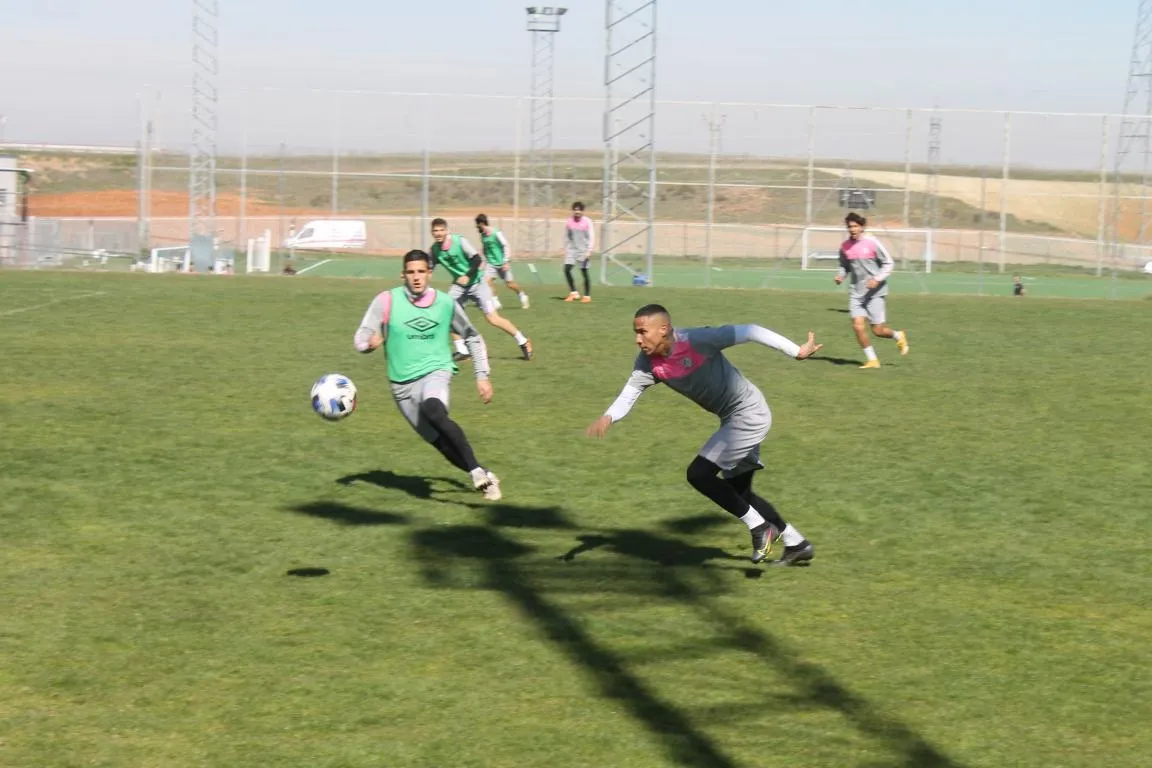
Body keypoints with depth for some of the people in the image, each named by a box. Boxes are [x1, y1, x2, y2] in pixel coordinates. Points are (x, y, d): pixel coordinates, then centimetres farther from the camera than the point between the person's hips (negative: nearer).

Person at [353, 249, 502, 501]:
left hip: (435, 372, -2)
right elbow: (361, 337, -5)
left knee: (433, 411, -35)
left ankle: (477, 471, -31)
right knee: (439, 441, 3)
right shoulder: (387, 301, -4)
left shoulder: (446, 303, 1)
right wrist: (370, 343, -29)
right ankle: (484, 478, 22)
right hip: (403, 384, 2)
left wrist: (482, 376, 10)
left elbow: (473, 338, 16)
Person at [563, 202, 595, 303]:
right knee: (567, 269, -12)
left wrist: (589, 250, -15)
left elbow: (592, 237, -6)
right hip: (572, 249, 3)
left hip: (583, 251, -3)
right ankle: (573, 293, -1)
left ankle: (587, 296, 10)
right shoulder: (569, 222, 5)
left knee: (585, 272, -2)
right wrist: (565, 250, 11)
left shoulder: (587, 222, -5)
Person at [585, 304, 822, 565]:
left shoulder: (697, 340, -27)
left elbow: (749, 332, -21)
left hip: (749, 415, -9)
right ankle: (797, 544, 31)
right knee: (739, 492, 16)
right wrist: (607, 418, -37)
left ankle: (760, 528, -2)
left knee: (698, 474, -15)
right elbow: (629, 393, -14)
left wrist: (797, 351, -16)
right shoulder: (648, 363, -7)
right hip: (732, 419, 9)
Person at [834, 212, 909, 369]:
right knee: (857, 325, -11)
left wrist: (877, 279, -18)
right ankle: (872, 360, 3)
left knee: (878, 330, -2)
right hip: (857, 292, 4)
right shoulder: (845, 246, 2)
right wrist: (840, 275, -4)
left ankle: (898, 336, 32)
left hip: (875, 292, -4)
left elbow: (888, 263, -5)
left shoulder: (872, 243, -11)